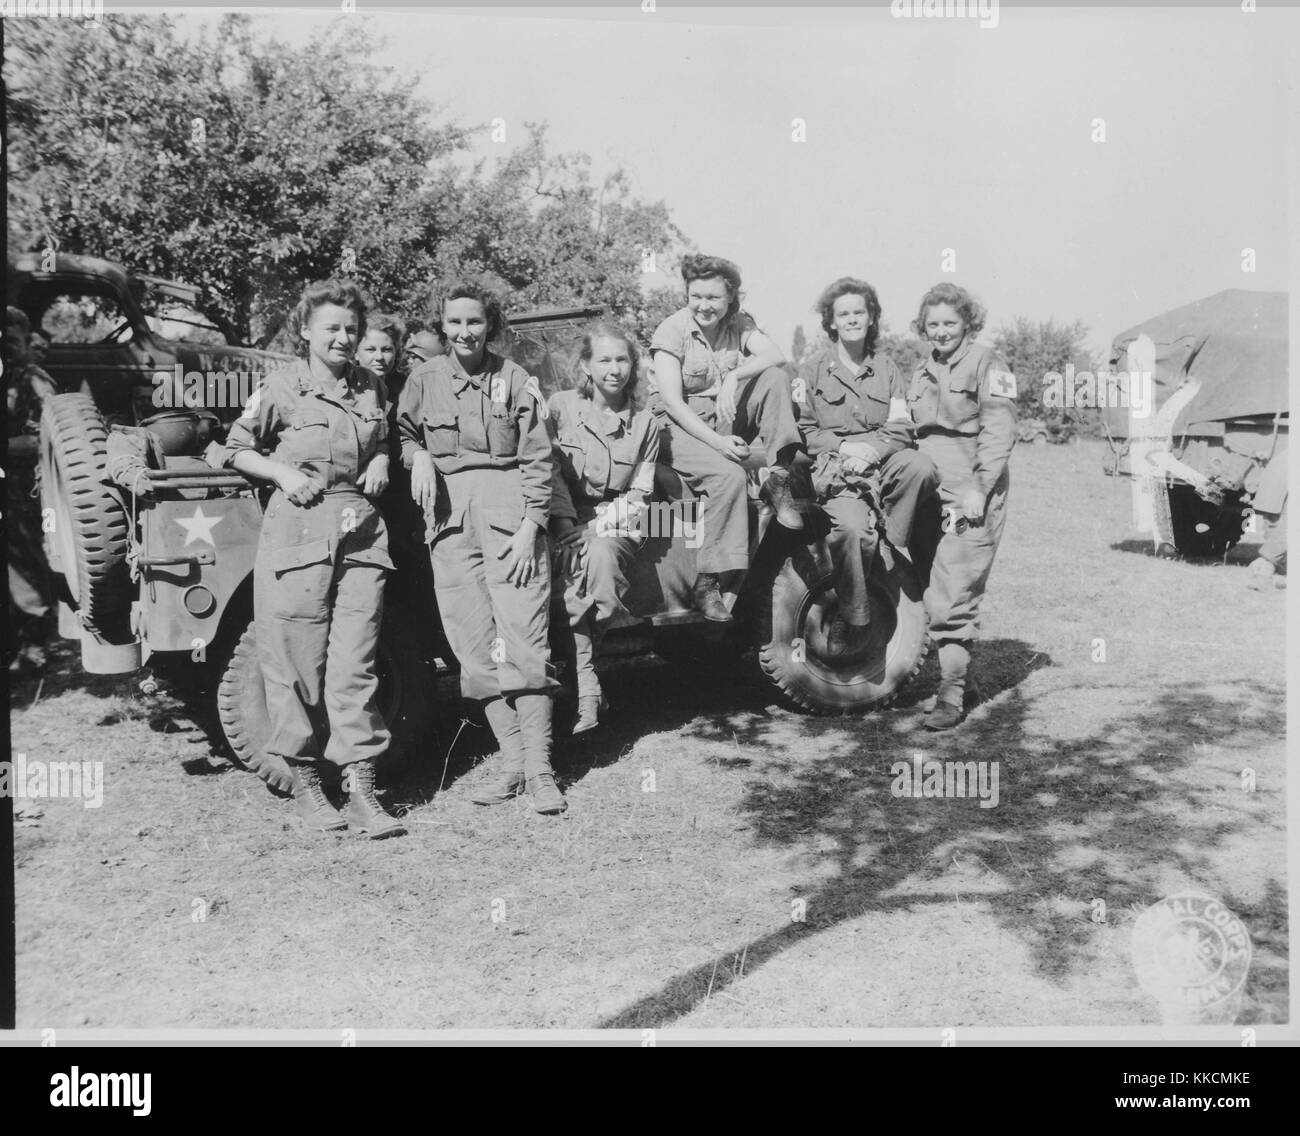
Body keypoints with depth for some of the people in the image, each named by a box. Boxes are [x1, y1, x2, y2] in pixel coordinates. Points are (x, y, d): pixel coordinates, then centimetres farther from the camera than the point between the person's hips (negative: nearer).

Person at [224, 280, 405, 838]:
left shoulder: (371, 387, 13)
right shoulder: (282, 386, 1)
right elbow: (237, 448, 8)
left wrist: (381, 461, 8)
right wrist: (283, 473, -7)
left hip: (360, 530, 3)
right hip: (297, 532, -3)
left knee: (354, 665, 0)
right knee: (298, 664, 1)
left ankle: (361, 791, 2)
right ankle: (304, 783, 15)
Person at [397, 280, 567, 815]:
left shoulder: (515, 380, 4)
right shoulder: (424, 378, 11)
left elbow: (538, 459, 2)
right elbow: (404, 434, 24)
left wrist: (529, 527, -7)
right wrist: (418, 456, 1)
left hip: (506, 507, -3)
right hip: (449, 514, 3)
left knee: (524, 637, -9)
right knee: (475, 646, 0)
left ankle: (540, 770, -6)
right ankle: (513, 762, 7)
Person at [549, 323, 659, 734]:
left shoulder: (644, 423, 10)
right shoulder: (560, 406, 4)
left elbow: (640, 492, 6)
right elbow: (551, 474, -2)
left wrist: (607, 524, -11)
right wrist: (569, 528, -14)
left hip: (616, 525, 1)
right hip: (567, 520, -1)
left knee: (602, 554, -34)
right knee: (579, 560, -34)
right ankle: (587, 686, -32)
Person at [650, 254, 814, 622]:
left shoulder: (739, 324, 6)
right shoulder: (671, 331, -7)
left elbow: (776, 356, -13)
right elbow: (672, 401, -15)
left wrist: (734, 376, -29)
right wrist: (717, 442, -25)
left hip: (731, 421, 4)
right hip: (687, 427, -4)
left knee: (776, 379, -20)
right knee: (730, 476, -34)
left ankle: (781, 478, -20)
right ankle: (707, 583, -27)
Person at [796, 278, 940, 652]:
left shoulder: (887, 368, 18)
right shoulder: (813, 368, 10)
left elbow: (901, 427, 7)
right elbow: (802, 429, 5)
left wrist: (871, 449, -13)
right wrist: (843, 447, -12)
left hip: (882, 462, 3)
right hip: (833, 467, -3)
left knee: (920, 466, -33)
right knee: (853, 528, -33)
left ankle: (893, 548, -13)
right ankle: (849, 618, -16)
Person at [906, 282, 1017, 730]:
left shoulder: (986, 363, -1)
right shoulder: (922, 372, 21)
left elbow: (999, 433, -9)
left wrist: (979, 489, -16)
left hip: (970, 496, -7)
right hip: (928, 493, 7)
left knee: (953, 599, -12)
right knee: (934, 595, 5)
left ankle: (951, 695, -7)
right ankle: (959, 675, 17)